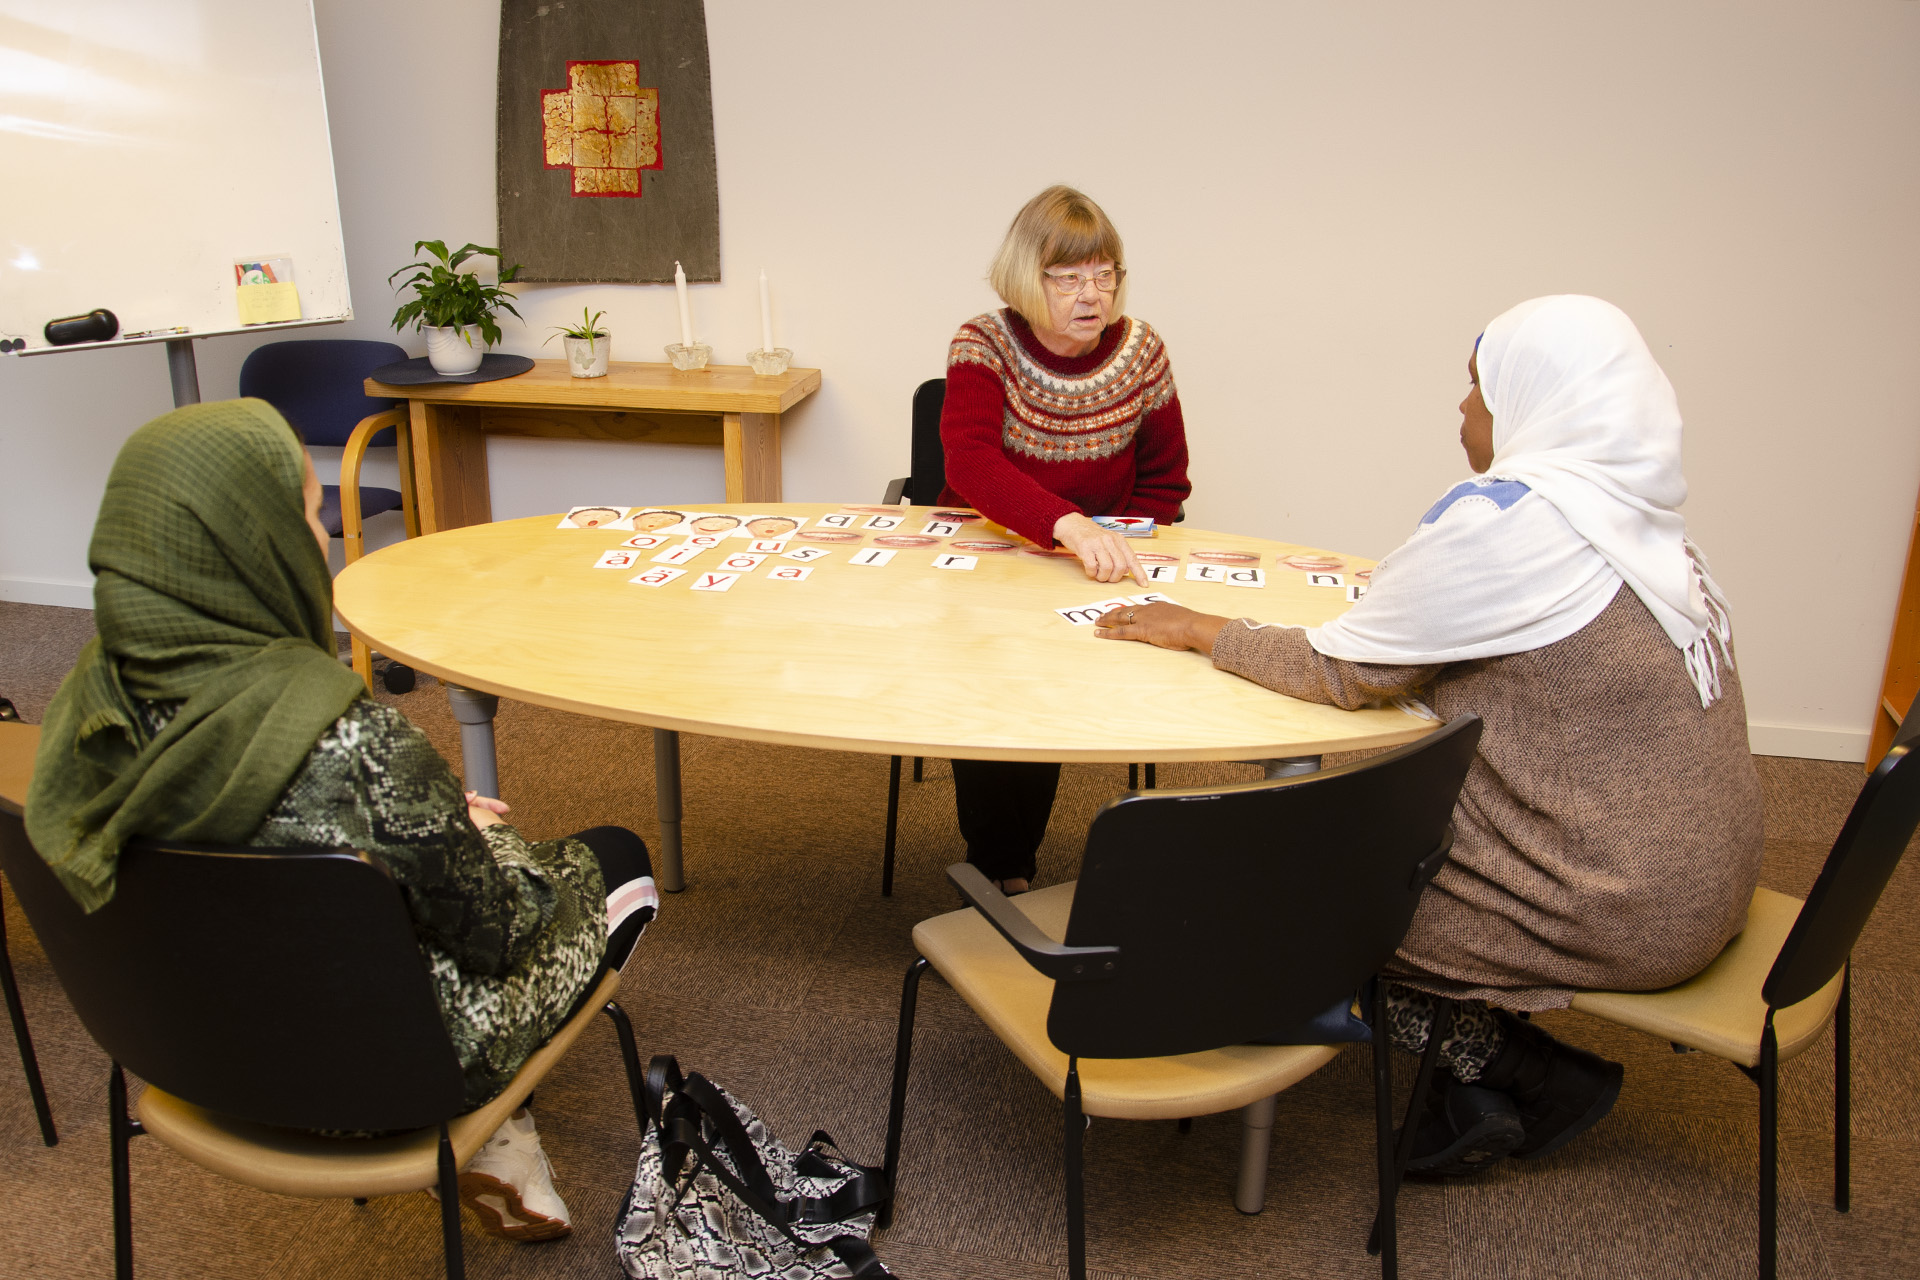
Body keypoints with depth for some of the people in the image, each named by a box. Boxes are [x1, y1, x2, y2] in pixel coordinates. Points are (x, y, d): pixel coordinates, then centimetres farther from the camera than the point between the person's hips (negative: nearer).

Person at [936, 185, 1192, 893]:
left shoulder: (1140, 350, -2)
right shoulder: (984, 345, -9)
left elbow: (1164, 483, 8)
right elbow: (970, 463, -27)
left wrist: (1106, 553, -10)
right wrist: (1068, 525, -44)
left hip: (1086, 585, 1)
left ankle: (1006, 868, -1)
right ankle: (999, 868, -3)